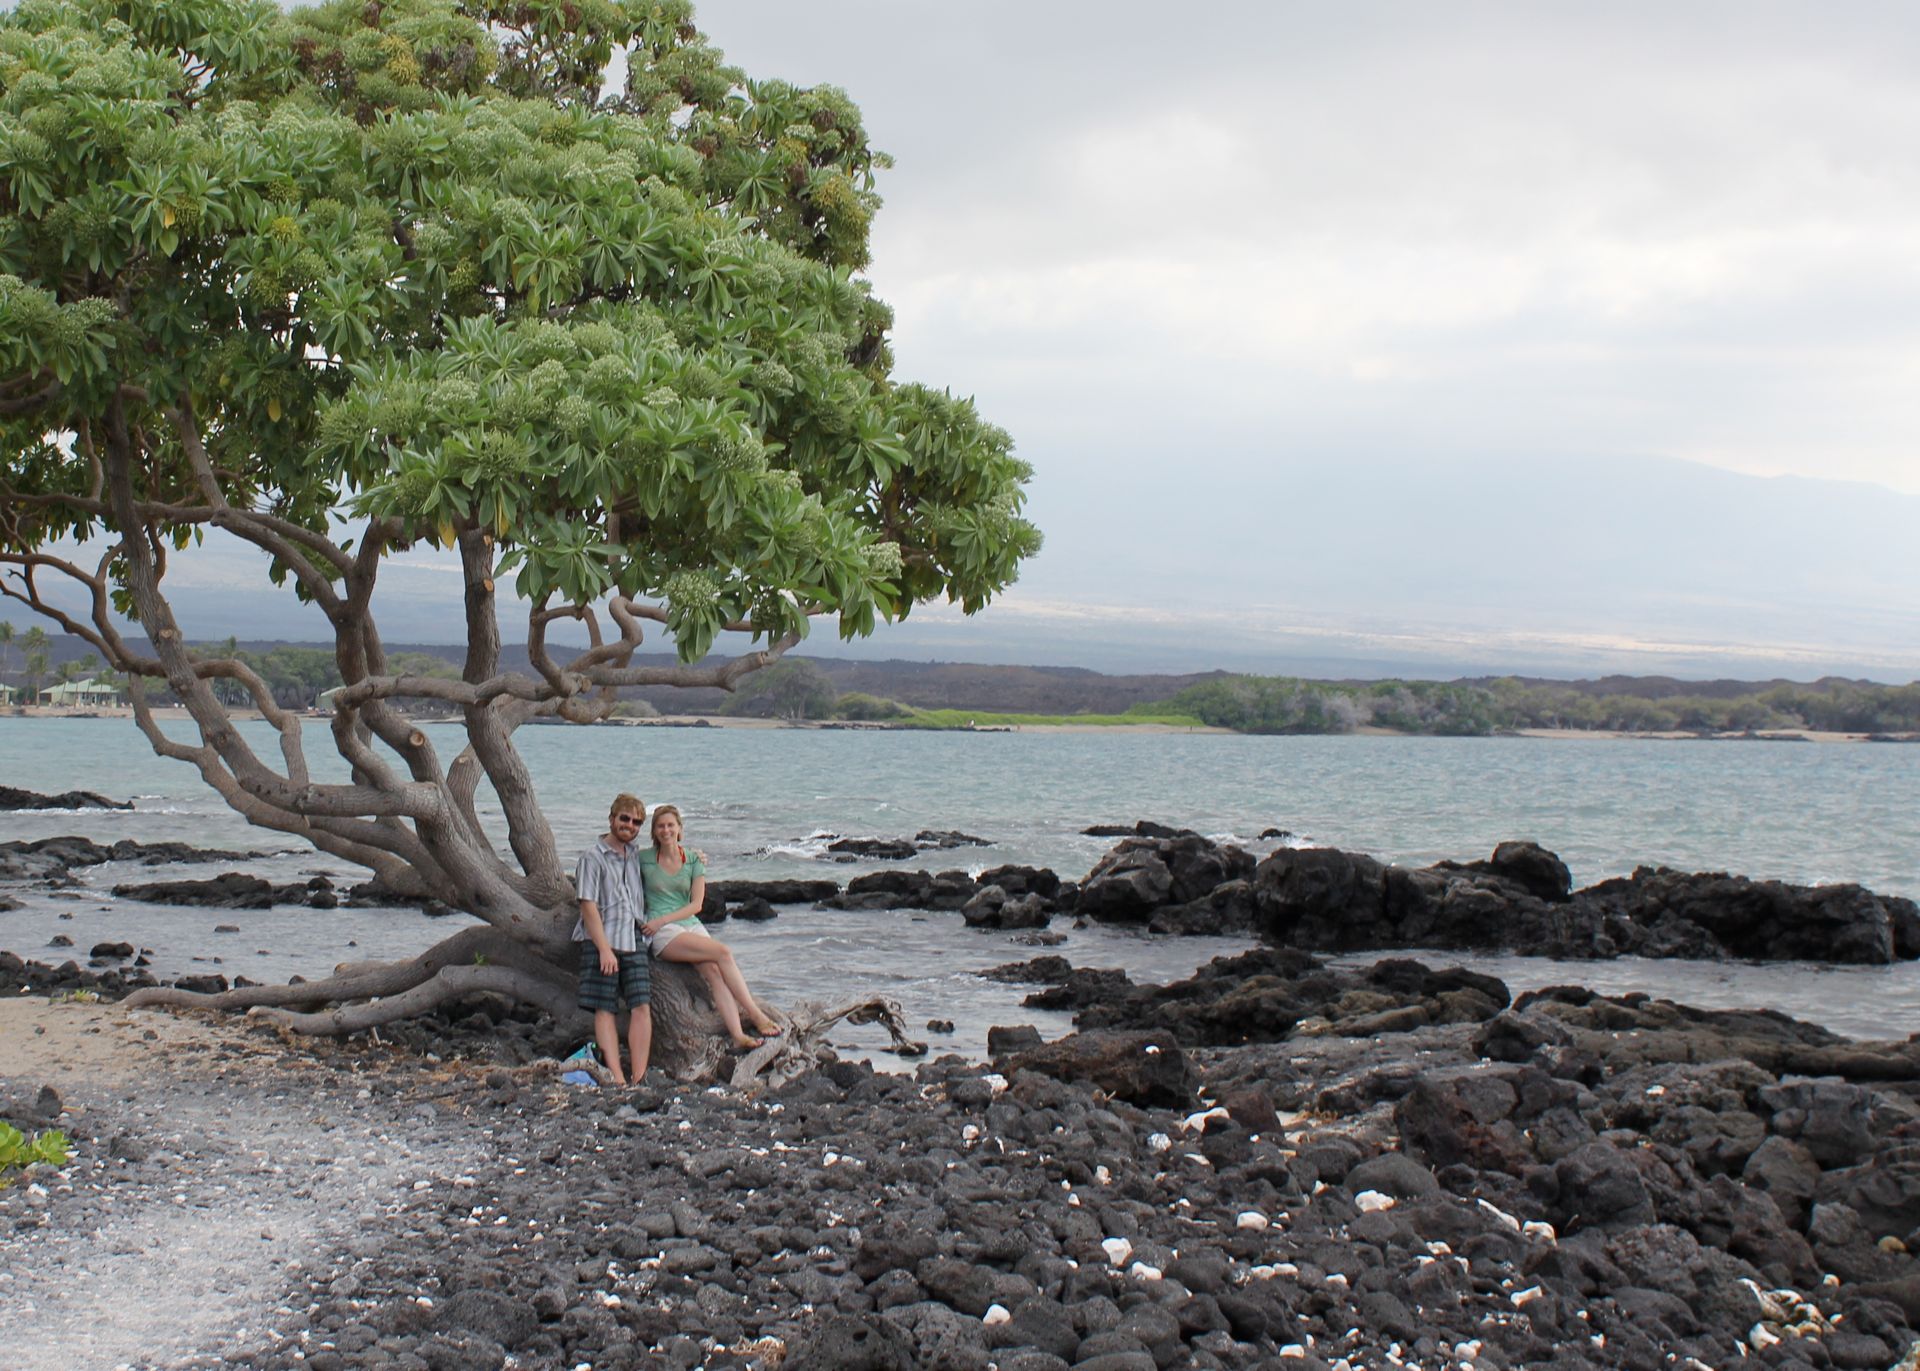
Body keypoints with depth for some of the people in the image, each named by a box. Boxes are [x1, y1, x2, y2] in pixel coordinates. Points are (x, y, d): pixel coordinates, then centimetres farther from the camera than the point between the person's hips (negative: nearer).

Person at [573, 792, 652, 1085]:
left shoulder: (636, 853, 15)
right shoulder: (592, 857, -2)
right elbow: (588, 906, -9)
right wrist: (604, 949, -17)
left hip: (633, 941, 5)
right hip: (600, 941, -5)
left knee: (641, 1007, -6)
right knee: (604, 1010, -6)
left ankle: (639, 1077, -6)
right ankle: (616, 1080, -10)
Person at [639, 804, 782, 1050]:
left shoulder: (694, 860, 9)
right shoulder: (643, 859, 3)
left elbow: (696, 904, 4)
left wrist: (662, 920, -9)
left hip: (691, 925, 3)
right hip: (663, 936, -3)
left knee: (714, 971, -24)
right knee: (723, 952, -24)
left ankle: (737, 1034, -33)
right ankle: (754, 1013, -19)